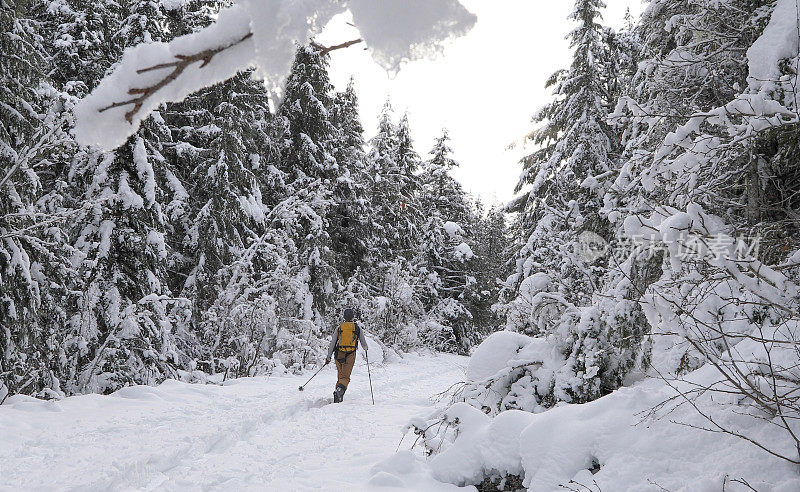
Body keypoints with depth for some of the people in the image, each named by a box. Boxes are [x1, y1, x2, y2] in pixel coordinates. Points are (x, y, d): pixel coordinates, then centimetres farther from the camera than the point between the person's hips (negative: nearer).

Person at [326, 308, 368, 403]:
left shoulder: (339, 328, 5)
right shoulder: (357, 328, 4)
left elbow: (332, 343, 1)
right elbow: (364, 343, 13)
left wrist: (328, 357, 5)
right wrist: (365, 349, 36)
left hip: (339, 355, 2)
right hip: (350, 355, -2)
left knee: (340, 376, 16)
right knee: (345, 377, -6)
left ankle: (339, 398, 14)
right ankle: (339, 390, -34)